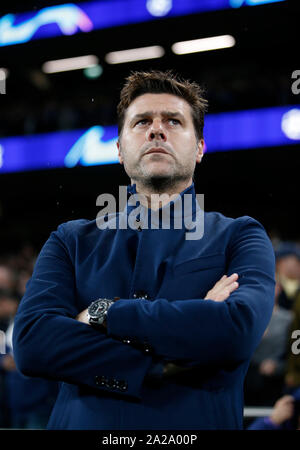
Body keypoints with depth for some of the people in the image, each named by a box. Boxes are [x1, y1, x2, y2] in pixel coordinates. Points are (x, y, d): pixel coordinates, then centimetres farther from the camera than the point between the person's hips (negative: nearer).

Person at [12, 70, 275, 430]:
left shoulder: (240, 237, 2)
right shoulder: (71, 241, 6)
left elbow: (239, 330, -17)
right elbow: (31, 341, -9)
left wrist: (105, 313, -12)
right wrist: (168, 371, -16)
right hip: (82, 421, 1)